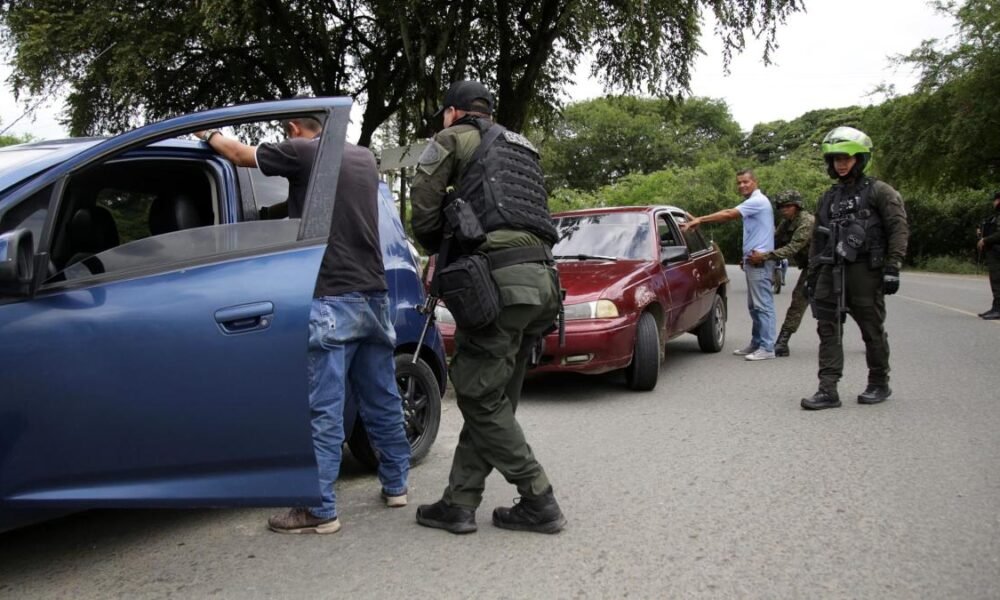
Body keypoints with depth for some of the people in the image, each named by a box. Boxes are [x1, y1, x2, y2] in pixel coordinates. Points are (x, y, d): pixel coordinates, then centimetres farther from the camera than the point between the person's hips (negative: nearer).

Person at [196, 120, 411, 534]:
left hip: (331, 301, -7)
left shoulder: (302, 153, -4)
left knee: (324, 410, -4)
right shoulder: (364, 158, 14)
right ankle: (395, 485, 27)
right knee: (382, 401, 15)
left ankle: (320, 510, 0)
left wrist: (208, 135, 30)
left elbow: (240, 154, 9)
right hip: (374, 297, 7)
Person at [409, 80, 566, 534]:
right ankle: (459, 504, 14)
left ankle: (539, 503, 1)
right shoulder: (520, 149, 31)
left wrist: (438, 250, 23)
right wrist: (451, 257, 26)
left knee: (481, 398, -1)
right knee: (491, 399, 11)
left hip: (498, 278, -8)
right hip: (541, 278, 8)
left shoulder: (454, 138, 10)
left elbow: (424, 208, 3)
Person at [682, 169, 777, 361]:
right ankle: (756, 343, 20)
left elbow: (728, 215, -19)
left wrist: (699, 220, -18)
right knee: (754, 306, 13)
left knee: (763, 304, -9)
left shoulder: (758, 201, -12)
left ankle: (767, 347, -8)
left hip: (759, 261, -11)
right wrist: (746, 256, 20)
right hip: (754, 260, 11)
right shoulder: (753, 202, 20)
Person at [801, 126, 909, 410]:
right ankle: (828, 390, -2)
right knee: (827, 330, -2)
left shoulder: (879, 192, 1)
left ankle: (879, 384, 20)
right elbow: (818, 239, 21)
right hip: (831, 271, 5)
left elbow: (899, 230, -5)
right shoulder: (829, 197, 19)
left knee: (872, 330, 4)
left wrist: (892, 268, -14)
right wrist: (812, 274, 17)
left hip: (865, 271, -5)